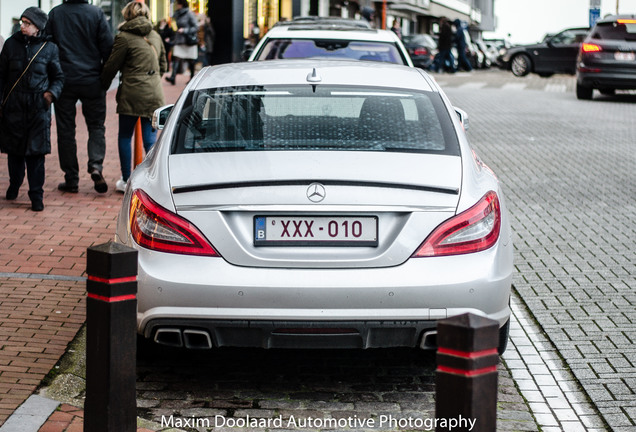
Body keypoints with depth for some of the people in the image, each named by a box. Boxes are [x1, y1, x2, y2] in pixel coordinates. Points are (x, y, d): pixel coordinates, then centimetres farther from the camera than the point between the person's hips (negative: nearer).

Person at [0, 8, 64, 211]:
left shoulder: (49, 48, 2)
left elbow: (58, 77, 9)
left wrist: (52, 92, -10)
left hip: (38, 107, -2)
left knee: (35, 152, -5)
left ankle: (36, 195, 1)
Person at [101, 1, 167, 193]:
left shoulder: (124, 37, -6)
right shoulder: (155, 36, 11)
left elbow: (111, 66, -2)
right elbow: (163, 65, 21)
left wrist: (103, 84, 14)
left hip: (131, 94, -5)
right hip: (153, 94, 5)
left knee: (125, 137, 9)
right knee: (150, 139, 6)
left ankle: (126, 181, 14)